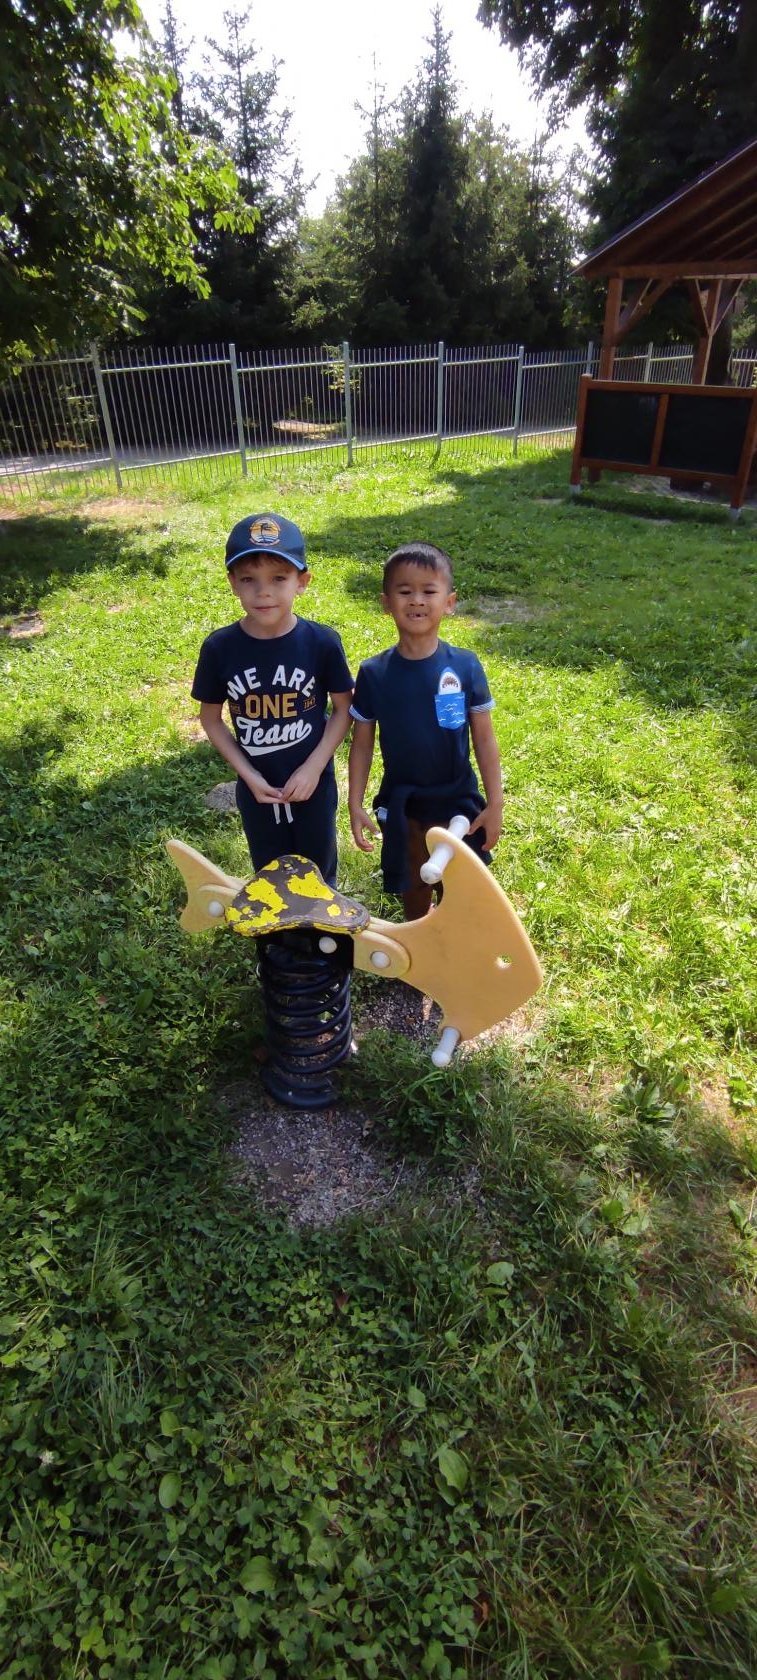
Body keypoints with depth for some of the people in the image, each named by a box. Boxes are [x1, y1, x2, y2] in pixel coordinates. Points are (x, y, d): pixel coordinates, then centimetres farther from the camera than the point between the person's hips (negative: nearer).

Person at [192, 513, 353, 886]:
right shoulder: (219, 648, -14)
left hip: (313, 783, -1)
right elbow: (211, 718, -3)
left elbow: (343, 707, -5)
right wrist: (248, 775, -11)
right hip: (256, 789, 1)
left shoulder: (322, 642, -16)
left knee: (319, 876, 20)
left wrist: (313, 767, -14)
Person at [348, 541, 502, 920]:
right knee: (414, 885, 20)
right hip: (401, 802, 1)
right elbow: (362, 743, -3)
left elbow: (484, 739, -7)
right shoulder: (374, 673, -11)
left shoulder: (465, 666, -12)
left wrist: (495, 804, -6)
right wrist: (355, 805, -6)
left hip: (457, 798, 0)